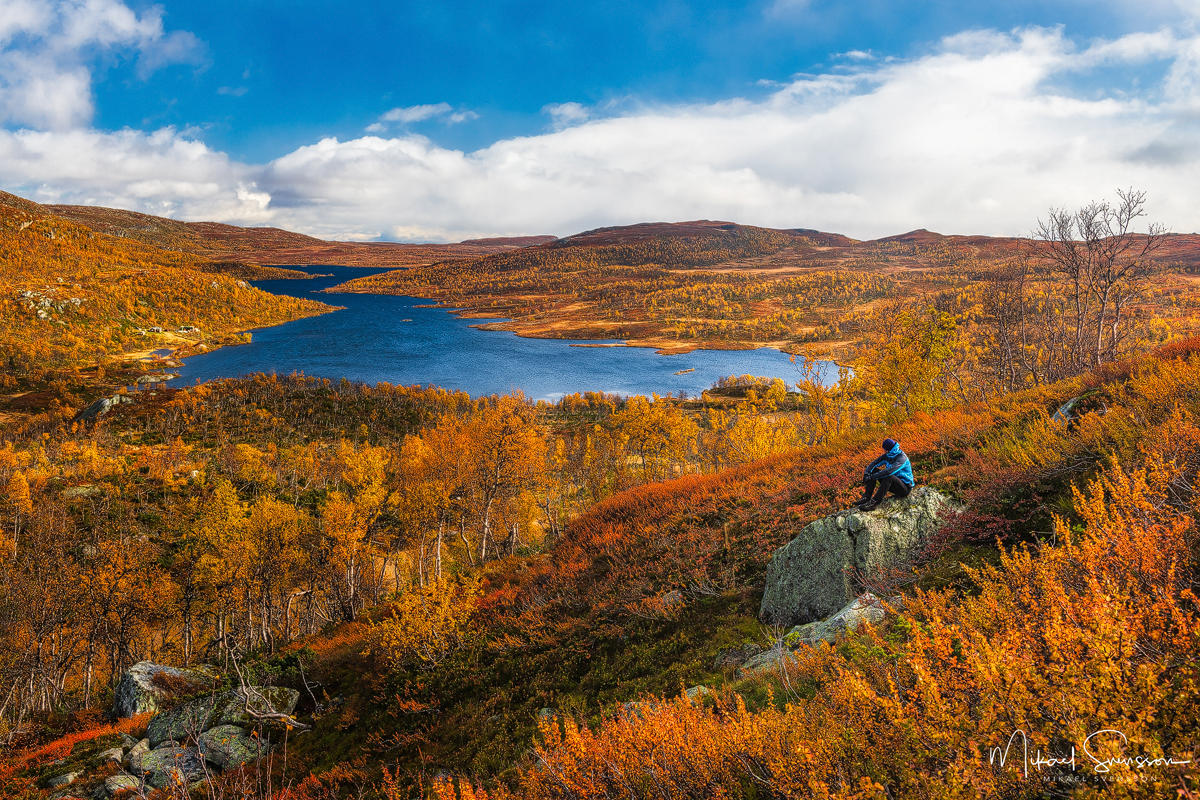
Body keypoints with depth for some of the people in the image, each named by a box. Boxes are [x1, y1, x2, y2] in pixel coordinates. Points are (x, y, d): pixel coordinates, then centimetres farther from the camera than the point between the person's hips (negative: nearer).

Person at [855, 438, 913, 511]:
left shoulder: (902, 457, -22)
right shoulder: (887, 456, 2)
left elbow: (889, 471, -36)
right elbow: (873, 464, -2)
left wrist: (872, 477, -34)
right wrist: (866, 474, -22)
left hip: (905, 487, -8)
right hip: (892, 484, 8)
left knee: (888, 476, -37)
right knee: (873, 470, -4)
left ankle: (874, 502, -37)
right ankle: (866, 497, -16)